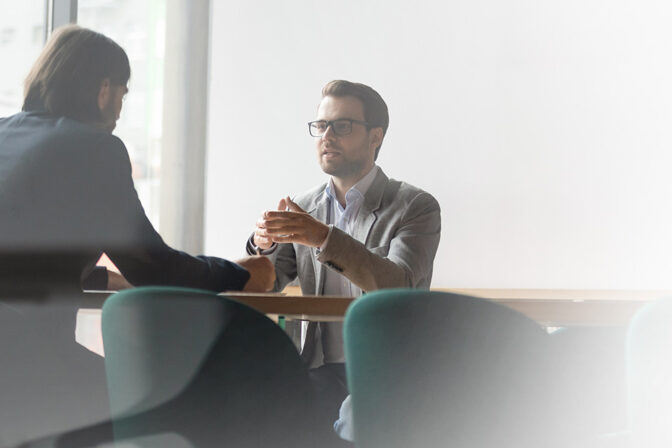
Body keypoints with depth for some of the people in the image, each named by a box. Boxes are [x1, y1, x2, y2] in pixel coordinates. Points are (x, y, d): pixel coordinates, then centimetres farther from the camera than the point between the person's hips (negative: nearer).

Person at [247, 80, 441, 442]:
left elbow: (397, 286, -18)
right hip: (323, 372, 3)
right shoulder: (303, 208, 11)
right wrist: (262, 245, -16)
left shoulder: (417, 207, -1)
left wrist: (325, 239, -31)